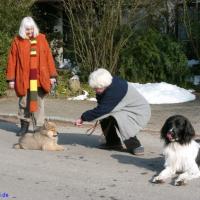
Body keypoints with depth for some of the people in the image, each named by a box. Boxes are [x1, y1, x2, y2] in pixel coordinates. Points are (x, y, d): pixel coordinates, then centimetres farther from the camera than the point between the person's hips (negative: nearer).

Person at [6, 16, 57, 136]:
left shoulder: (41, 39, 4)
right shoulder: (17, 41, 2)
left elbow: (49, 57, 5)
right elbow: (12, 60, 2)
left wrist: (52, 75, 2)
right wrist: (11, 79, 0)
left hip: (40, 78, 0)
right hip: (23, 79, 0)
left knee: (39, 103, 2)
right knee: (24, 103, 8)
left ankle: (39, 128, 7)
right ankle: (24, 126, 21)